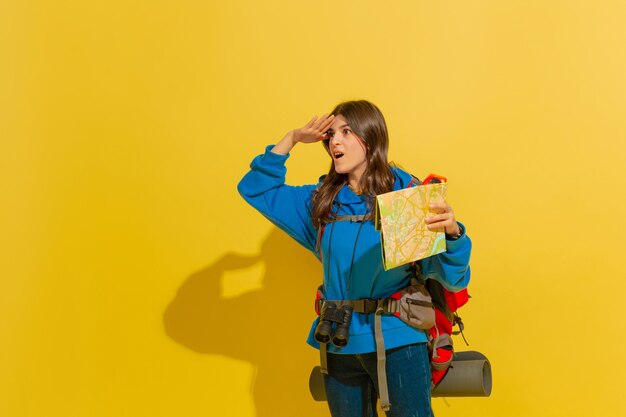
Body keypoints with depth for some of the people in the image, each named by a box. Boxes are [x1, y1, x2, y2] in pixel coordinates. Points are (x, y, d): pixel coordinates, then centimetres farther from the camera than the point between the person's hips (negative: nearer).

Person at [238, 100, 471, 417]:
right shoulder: (320, 201, 7)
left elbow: (452, 278, -12)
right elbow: (255, 189, 12)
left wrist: (452, 233, -33)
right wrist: (292, 139, 4)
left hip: (397, 342, -4)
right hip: (340, 345, 5)